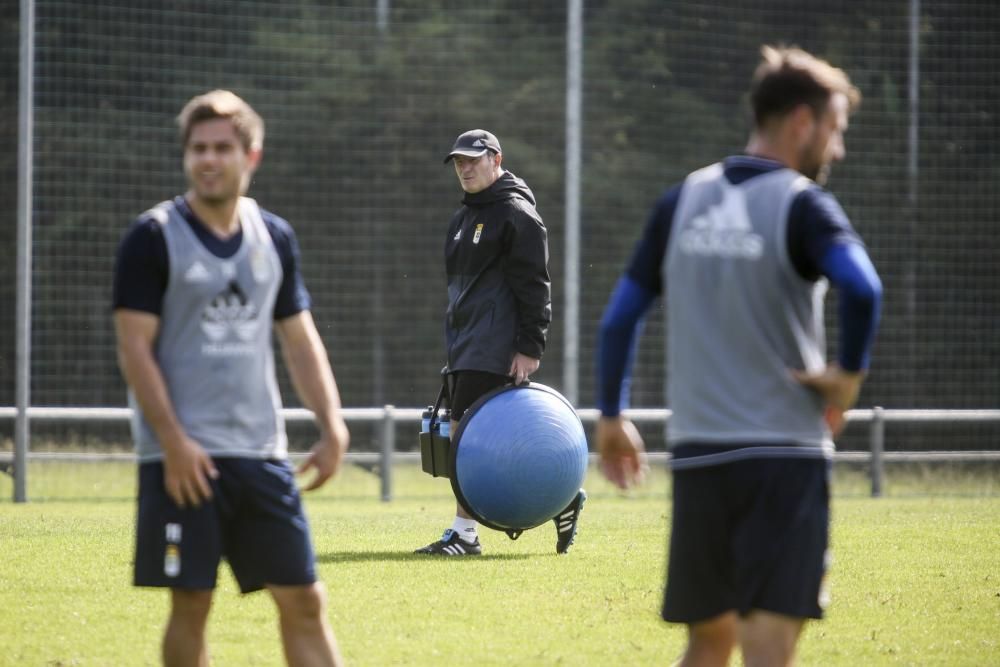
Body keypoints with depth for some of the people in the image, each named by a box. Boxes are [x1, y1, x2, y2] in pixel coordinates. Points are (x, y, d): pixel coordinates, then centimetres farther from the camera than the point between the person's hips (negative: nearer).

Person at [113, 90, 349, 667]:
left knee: (304, 601, 1)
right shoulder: (154, 238, -5)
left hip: (262, 451, 4)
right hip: (184, 457, -4)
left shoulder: (275, 238, 10)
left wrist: (332, 426, 5)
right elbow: (135, 348, -9)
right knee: (191, 603, -1)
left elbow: (300, 339, 16)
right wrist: (174, 441, -17)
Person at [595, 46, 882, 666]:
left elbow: (619, 317, 11)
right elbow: (862, 286, -27)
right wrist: (850, 372, -11)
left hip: (697, 453, 6)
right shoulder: (802, 204, -7)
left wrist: (612, 417, 21)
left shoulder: (683, 201, 10)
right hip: (785, 453, -5)